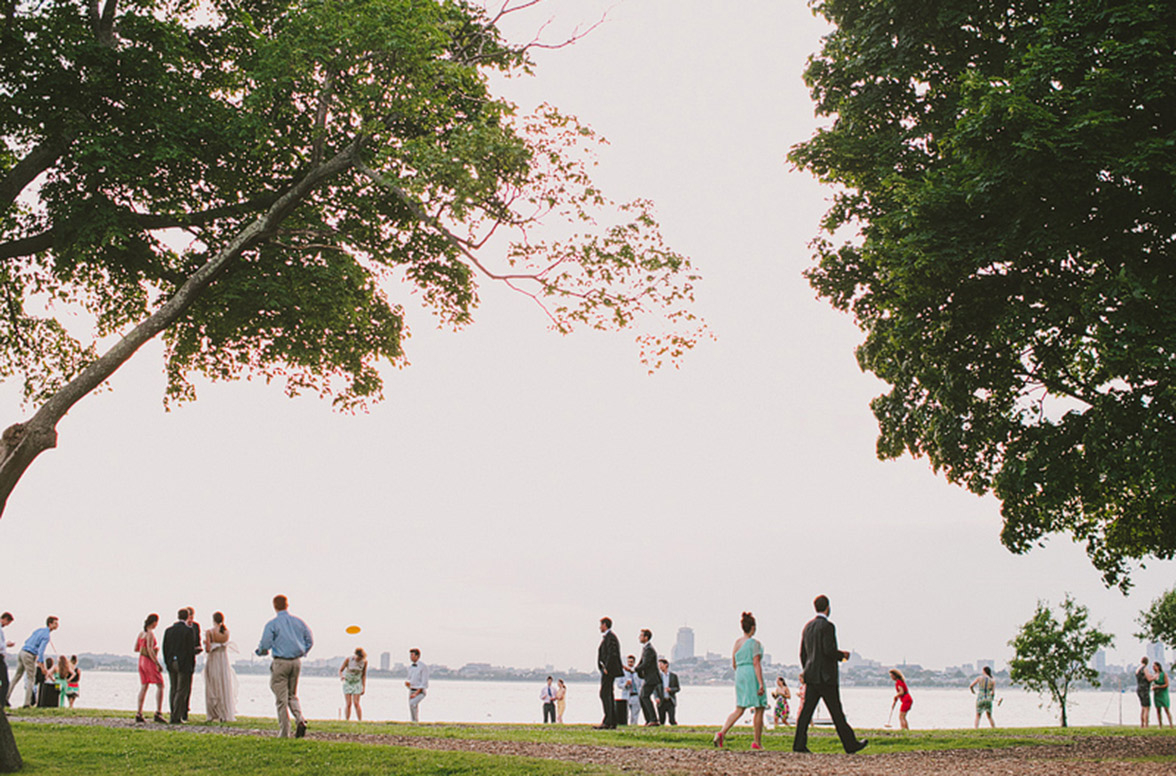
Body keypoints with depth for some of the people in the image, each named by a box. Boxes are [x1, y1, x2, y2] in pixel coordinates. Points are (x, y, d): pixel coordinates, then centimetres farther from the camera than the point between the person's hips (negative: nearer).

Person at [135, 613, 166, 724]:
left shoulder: (141, 633, 10)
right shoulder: (150, 633, -15)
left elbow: (136, 648, 15)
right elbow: (150, 650, -21)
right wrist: (157, 664, -18)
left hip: (142, 660, 8)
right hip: (150, 661, -8)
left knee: (144, 686, 12)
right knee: (160, 686, -5)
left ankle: (139, 714, 10)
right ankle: (158, 713, -15)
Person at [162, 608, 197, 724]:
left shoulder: (168, 631, 5)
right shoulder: (188, 630, -9)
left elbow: (165, 648, 7)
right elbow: (191, 649, -9)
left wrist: (167, 663, 14)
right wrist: (192, 665, -2)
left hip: (171, 663, 5)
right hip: (184, 664, -5)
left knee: (173, 690, 12)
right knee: (182, 691, -2)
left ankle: (173, 715, 12)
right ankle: (177, 717, -5)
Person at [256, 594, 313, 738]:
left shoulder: (272, 624, -8)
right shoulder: (298, 622, 7)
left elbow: (265, 645, -11)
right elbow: (310, 640, 10)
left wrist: (259, 652, 11)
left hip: (281, 662, -5)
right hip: (297, 662, 5)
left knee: (281, 699, 2)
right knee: (292, 695, 18)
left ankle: (284, 733, 3)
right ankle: (300, 719, -7)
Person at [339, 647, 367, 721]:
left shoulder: (364, 661, -13)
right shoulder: (348, 659, -18)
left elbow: (364, 675, -2)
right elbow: (340, 670, -10)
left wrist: (364, 687, -4)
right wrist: (341, 676, -32)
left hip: (357, 684, 0)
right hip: (347, 683, 0)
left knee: (356, 703, -11)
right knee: (348, 704, -8)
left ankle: (360, 721, -10)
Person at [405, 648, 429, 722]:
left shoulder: (423, 666, -15)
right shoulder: (411, 667, 9)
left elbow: (424, 683, -18)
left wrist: (416, 694, -24)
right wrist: (407, 684, -9)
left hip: (421, 692, -7)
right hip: (412, 691, 7)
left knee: (412, 703, -31)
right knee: (412, 713, 2)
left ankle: (416, 721, -17)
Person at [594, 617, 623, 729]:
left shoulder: (610, 637, -12)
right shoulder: (607, 637, 19)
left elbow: (612, 654, -20)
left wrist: (606, 668, -20)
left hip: (608, 670, -11)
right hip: (607, 670, 11)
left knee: (604, 694, -13)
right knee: (608, 695, 10)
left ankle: (607, 721, -17)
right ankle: (613, 722, 10)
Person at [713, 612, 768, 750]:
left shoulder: (737, 642, 12)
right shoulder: (754, 643, -8)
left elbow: (733, 664, 15)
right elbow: (756, 663, -15)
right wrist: (761, 684, -17)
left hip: (739, 675, 7)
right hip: (753, 676, -7)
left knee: (739, 710, 7)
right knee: (759, 709, 5)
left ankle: (722, 733, -14)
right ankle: (757, 743, 7)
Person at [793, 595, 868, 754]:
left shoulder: (808, 626, 13)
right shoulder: (827, 626, -11)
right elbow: (829, 650, -21)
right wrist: (843, 655, -2)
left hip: (811, 676, 7)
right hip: (826, 676, -7)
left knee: (807, 710, 2)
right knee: (837, 712, 0)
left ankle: (799, 744, -4)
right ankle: (850, 744, 8)